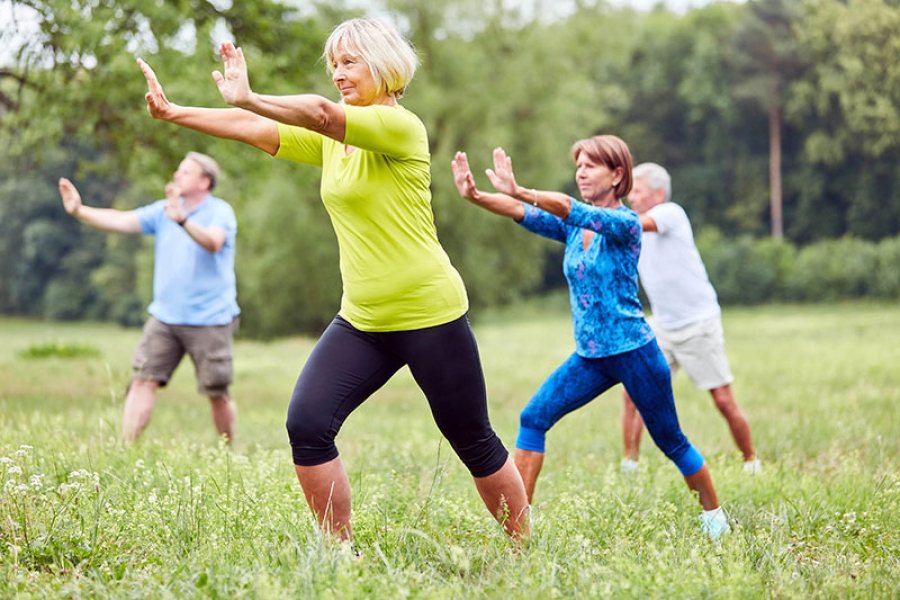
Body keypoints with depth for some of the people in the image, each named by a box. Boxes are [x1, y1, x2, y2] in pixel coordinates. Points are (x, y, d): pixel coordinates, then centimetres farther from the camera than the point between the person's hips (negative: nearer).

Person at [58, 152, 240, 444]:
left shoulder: (220, 212, -8)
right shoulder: (164, 210, 9)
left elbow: (213, 243, -29)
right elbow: (122, 221, -1)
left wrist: (182, 220, -46)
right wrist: (79, 211, -13)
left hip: (210, 319, -5)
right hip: (164, 316, 5)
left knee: (217, 393, 2)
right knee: (143, 380, -7)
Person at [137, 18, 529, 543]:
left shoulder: (400, 127, -14)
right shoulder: (331, 139, 10)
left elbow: (320, 112, -30)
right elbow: (255, 129, 5)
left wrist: (247, 98, -31)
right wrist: (173, 112, -3)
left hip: (430, 315, -7)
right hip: (362, 321, 7)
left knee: (474, 443, 6)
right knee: (307, 425, -11)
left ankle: (524, 548, 25)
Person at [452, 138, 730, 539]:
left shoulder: (624, 223, -14)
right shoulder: (572, 227, 6)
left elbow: (571, 210, -30)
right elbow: (523, 214, -9)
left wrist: (517, 191, -44)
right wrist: (474, 196, -27)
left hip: (633, 352, -6)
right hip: (590, 357, 6)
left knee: (670, 441, 7)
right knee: (533, 419, -10)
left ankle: (714, 517, 26)